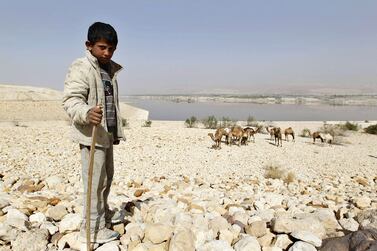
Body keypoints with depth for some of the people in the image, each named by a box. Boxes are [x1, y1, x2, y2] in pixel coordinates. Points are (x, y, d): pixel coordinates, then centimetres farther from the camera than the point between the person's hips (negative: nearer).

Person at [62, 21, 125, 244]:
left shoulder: (111, 69, 15)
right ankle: (92, 228, 10)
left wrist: (116, 131, 21)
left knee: (107, 177, 19)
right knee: (95, 181, -4)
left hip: (107, 134, 9)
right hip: (92, 134, -9)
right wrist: (87, 113, -42)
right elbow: (71, 100, -21)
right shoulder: (80, 68, -11)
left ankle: (103, 213, 38)